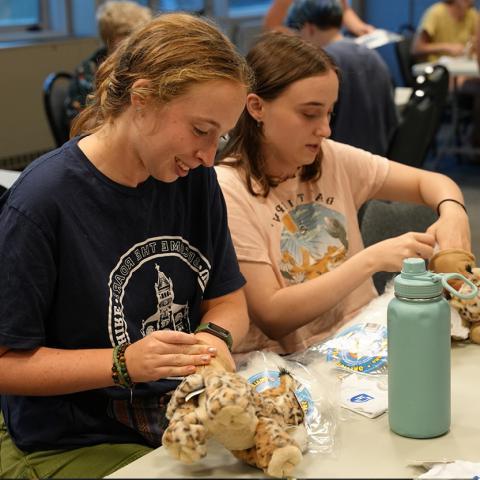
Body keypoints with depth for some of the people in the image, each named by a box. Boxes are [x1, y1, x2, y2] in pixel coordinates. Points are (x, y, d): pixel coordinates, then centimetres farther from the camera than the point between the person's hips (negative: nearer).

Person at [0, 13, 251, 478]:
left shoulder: (194, 178, 0)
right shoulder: (41, 201, -19)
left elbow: (229, 299, 9)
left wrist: (215, 337, -13)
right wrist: (125, 363, -24)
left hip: (185, 417, 6)